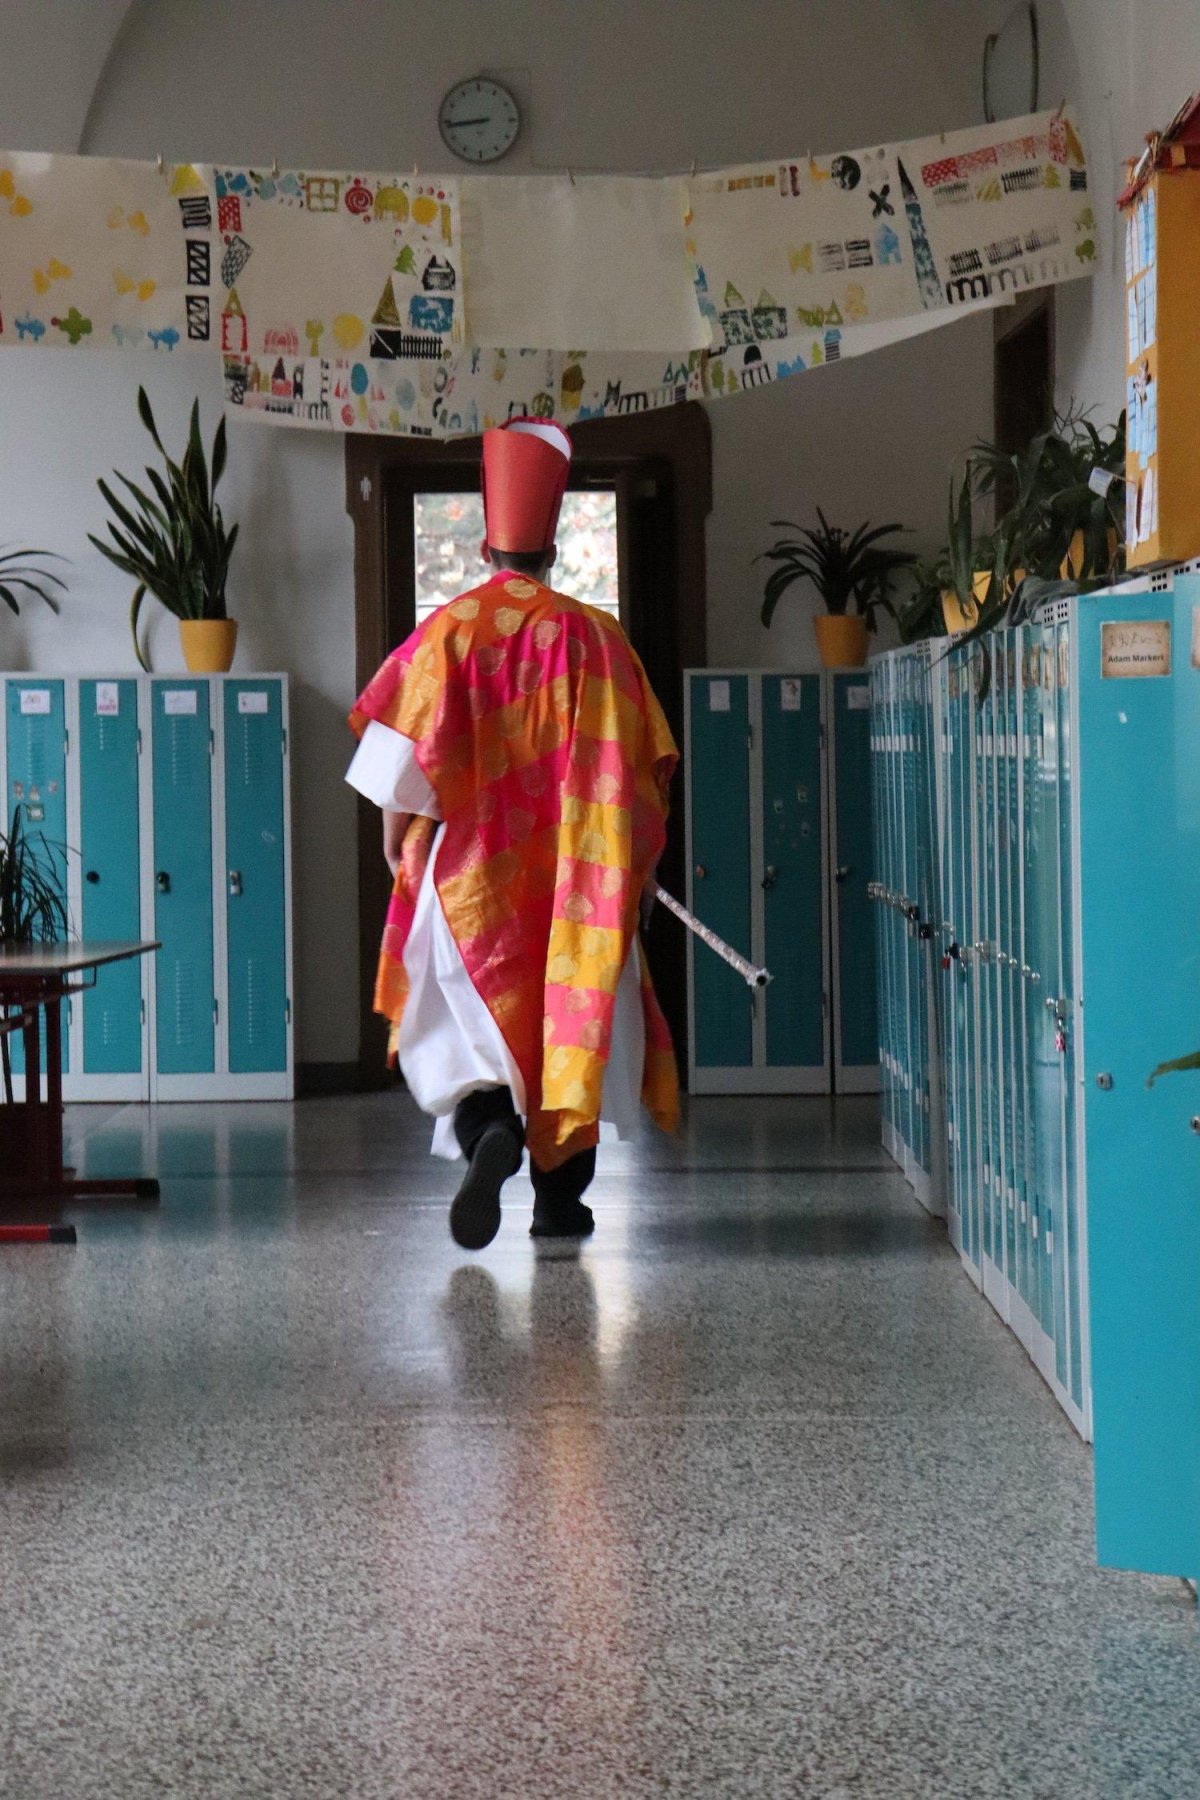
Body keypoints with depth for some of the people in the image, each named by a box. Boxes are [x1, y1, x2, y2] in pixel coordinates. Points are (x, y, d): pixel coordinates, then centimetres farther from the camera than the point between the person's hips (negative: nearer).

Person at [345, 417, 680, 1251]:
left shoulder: (451, 629, -3)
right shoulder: (597, 636, 3)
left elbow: (407, 745, -7)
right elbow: (644, 761, 5)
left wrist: (398, 824, 7)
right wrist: (633, 858, 14)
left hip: (475, 869, -2)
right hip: (577, 872, 2)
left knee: (464, 1013, 5)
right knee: (574, 1014, 8)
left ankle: (488, 1126, -25)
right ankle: (561, 1197, 9)